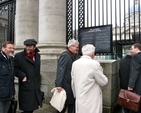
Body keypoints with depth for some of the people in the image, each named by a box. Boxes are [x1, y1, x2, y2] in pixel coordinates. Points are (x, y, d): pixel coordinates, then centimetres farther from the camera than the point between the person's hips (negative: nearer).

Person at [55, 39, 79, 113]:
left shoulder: (73, 56, 11)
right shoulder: (65, 55, -16)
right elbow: (60, 71, -22)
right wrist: (59, 85, -26)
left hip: (71, 85, 9)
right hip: (66, 85, -9)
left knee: (71, 104, 17)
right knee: (63, 105, 6)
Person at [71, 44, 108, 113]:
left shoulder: (75, 63, 0)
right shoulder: (94, 64, -17)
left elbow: (73, 82, 9)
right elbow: (104, 82, -8)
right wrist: (101, 72, 9)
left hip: (79, 99, 6)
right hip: (92, 101, -5)